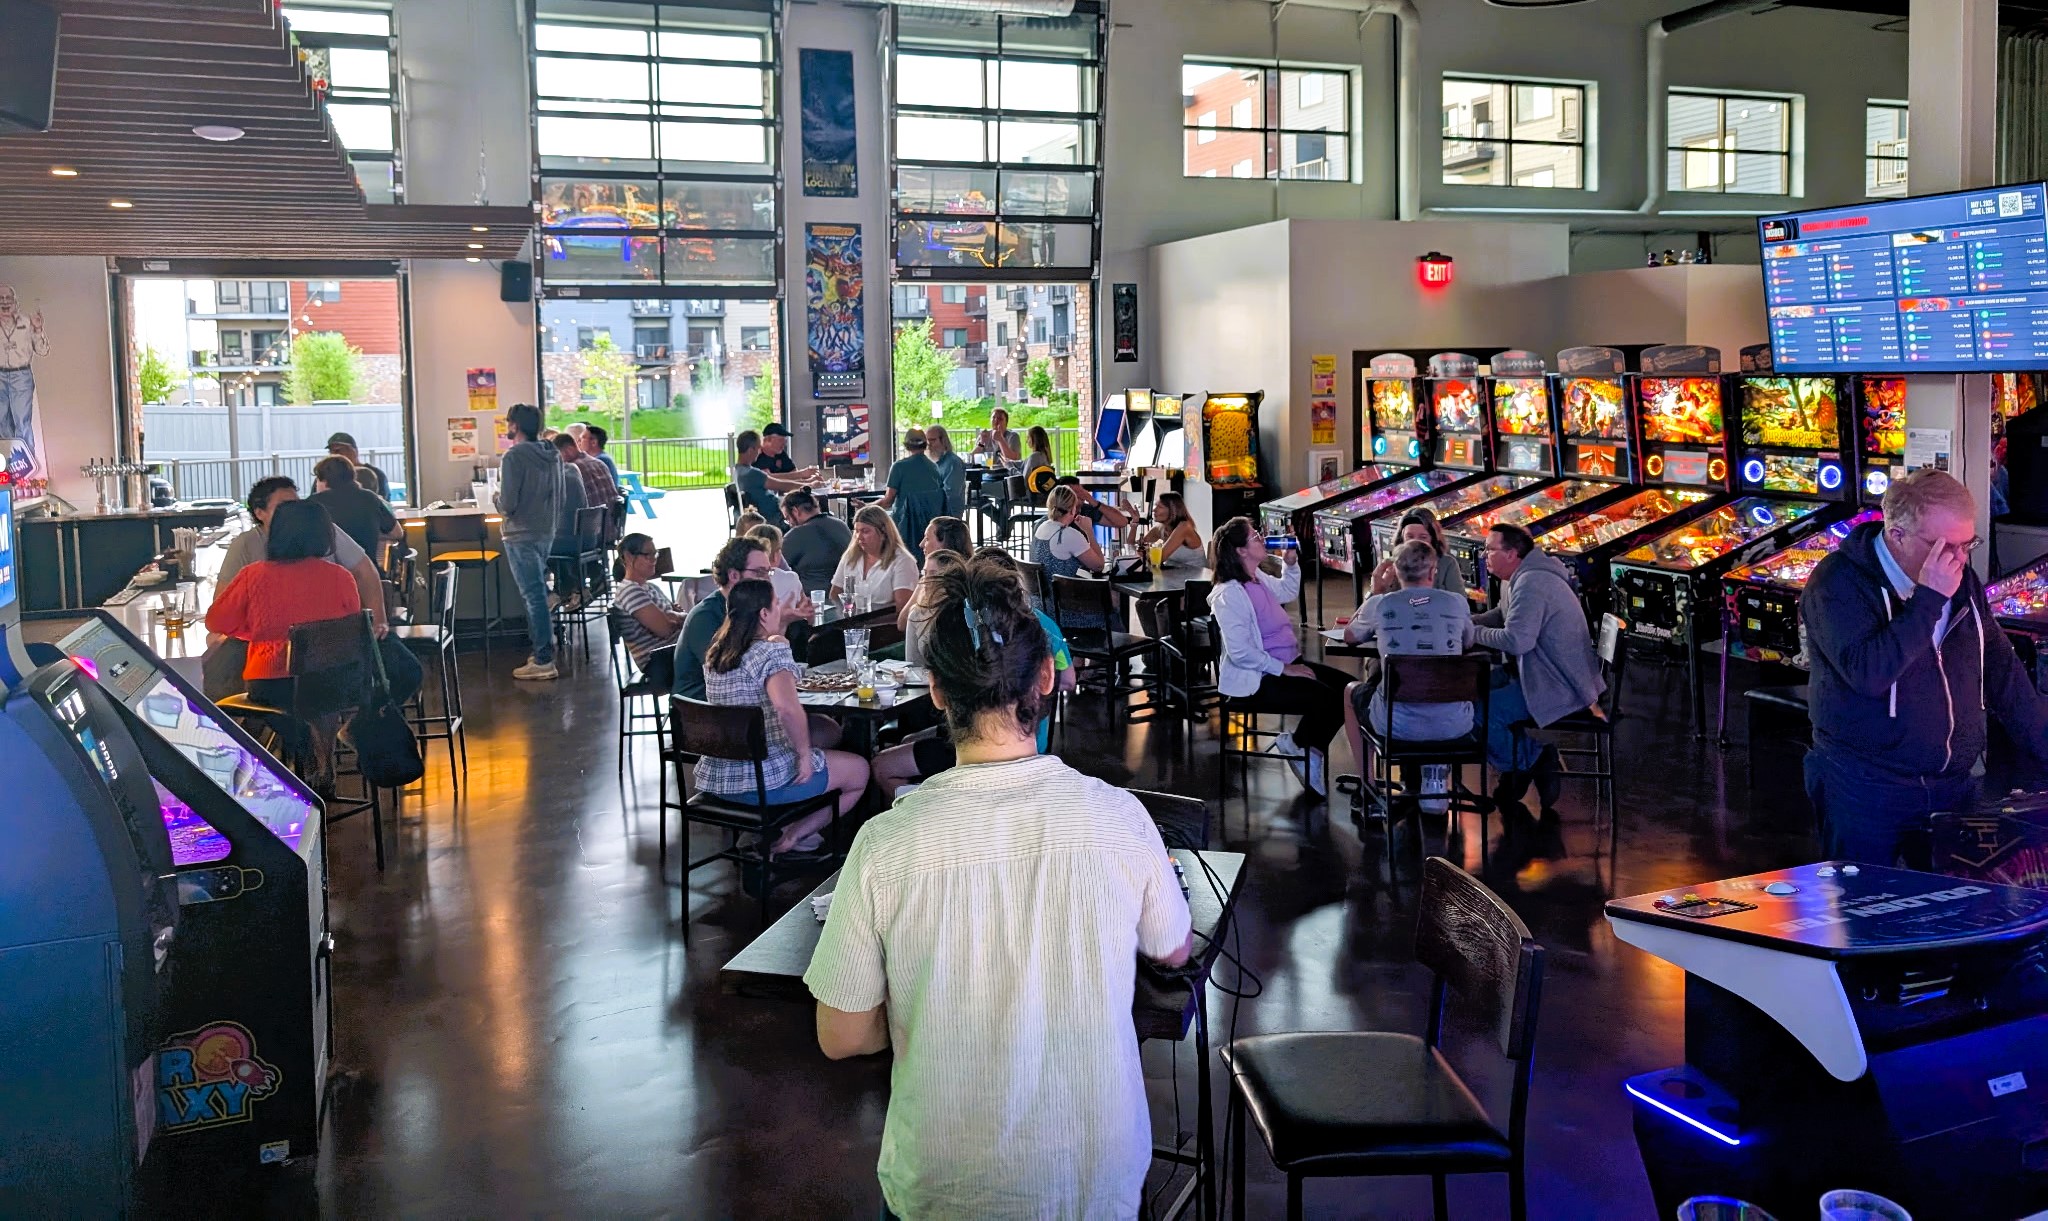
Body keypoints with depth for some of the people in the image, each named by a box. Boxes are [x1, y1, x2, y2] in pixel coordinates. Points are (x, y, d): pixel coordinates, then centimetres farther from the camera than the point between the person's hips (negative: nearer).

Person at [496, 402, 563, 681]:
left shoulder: (514, 456, -17)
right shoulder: (552, 456, 8)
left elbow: (507, 504, -19)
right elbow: (559, 498, 15)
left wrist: (499, 505, 1)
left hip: (521, 535, -8)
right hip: (546, 532, 8)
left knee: (533, 596, -5)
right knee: (539, 593, 18)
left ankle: (543, 661, -3)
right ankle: (544, 650, 24)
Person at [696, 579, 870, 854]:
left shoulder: (715, 653, 6)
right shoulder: (773, 651, -18)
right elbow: (787, 707, -36)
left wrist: (782, 625, 19)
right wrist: (805, 754, -22)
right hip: (764, 781, -8)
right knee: (859, 771, 13)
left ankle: (774, 833, 25)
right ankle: (791, 837, 8)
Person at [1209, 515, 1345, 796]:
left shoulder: (1259, 579, 10)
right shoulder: (1229, 594, -19)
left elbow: (1288, 592, 33)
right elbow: (1240, 652, -24)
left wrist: (1291, 562, 16)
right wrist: (1283, 668, -20)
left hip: (1287, 664, 10)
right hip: (1256, 680, -10)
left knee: (1346, 686, -3)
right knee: (1324, 697, -23)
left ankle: (1309, 749, 6)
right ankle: (1298, 745, 4)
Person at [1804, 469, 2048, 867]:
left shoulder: (1962, 581, 7)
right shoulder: (1837, 583, -15)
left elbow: (2001, 670, 15)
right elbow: (1867, 673, -29)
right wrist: (1928, 599, -28)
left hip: (1952, 786, 6)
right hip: (1865, 791, -6)